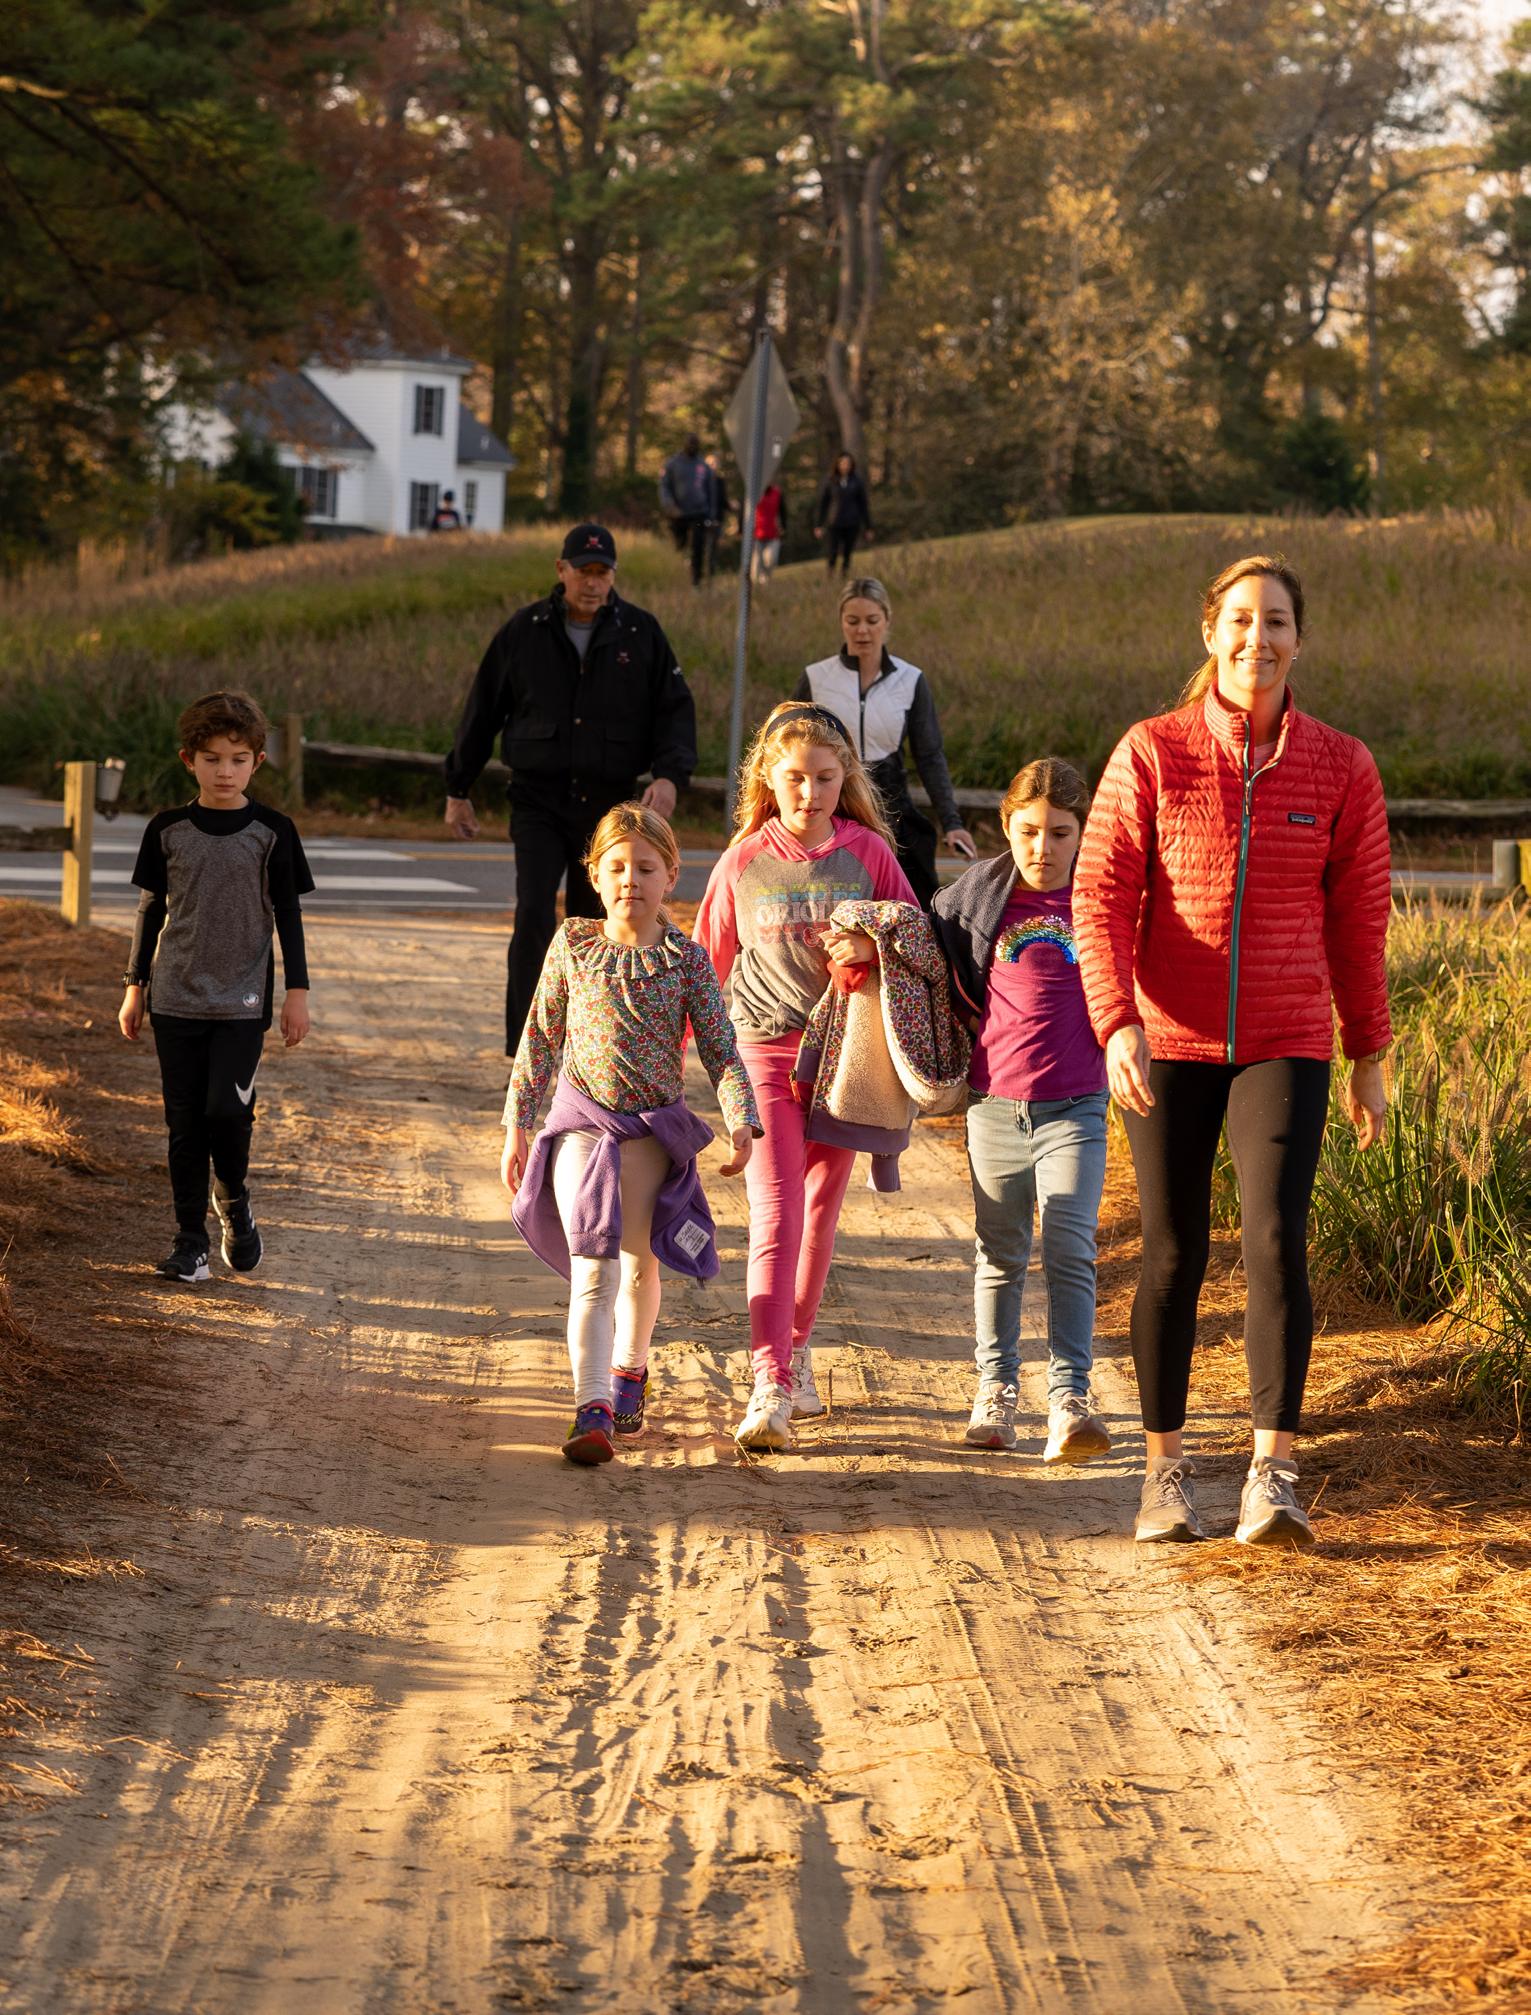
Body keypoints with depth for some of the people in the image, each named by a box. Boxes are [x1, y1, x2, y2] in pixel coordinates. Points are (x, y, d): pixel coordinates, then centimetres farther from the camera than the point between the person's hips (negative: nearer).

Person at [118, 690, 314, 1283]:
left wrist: (297, 991, 1)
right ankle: (189, 1239, 11)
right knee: (185, 1123, 3)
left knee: (228, 1109, -14)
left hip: (243, 1001, -2)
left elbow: (288, 915, 3)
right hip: (176, 998, 2)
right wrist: (135, 987, 10)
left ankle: (234, 1199, 14)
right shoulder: (168, 831, 3)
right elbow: (151, 910, 10)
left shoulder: (272, 832, -1)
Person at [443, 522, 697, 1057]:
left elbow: (675, 709, 2)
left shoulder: (641, 634, 2)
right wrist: (458, 790, 13)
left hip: (609, 806, 1)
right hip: (538, 801, -1)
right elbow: (483, 710, 10)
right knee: (534, 917, -16)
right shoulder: (524, 631, 2)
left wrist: (670, 774, -16)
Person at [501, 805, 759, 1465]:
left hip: (653, 1128, 1)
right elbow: (539, 1041, 8)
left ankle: (628, 1369, 35)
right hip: (582, 1120, -1)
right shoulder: (572, 947, 1)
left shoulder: (686, 958, -1)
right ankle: (592, 1410, -19)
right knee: (593, 1267, -13)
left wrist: (742, 1122, -15)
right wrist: (516, 1126, 7)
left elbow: (721, 1048, -2)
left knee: (638, 1263, 7)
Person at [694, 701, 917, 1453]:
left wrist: (873, 946, -16)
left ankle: (797, 1351, 32)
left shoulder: (867, 852, 1)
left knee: (821, 1212, 12)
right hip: (765, 1052, -1)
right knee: (775, 1215, -12)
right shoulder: (744, 863, 1)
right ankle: (770, 1388, -20)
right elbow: (707, 964, 10)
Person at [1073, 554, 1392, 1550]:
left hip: (1285, 1046, 0)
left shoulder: (1341, 767, 1)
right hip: (1169, 1045, 0)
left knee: (1277, 1241, -16)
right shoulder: (1152, 753, -3)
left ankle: (1275, 1473, -15)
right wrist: (1118, 1028, -18)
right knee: (1173, 1254, 5)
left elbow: (1358, 917, 9)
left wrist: (1370, 1056, 13)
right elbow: (1102, 899, -5)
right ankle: (1168, 1469, 19)